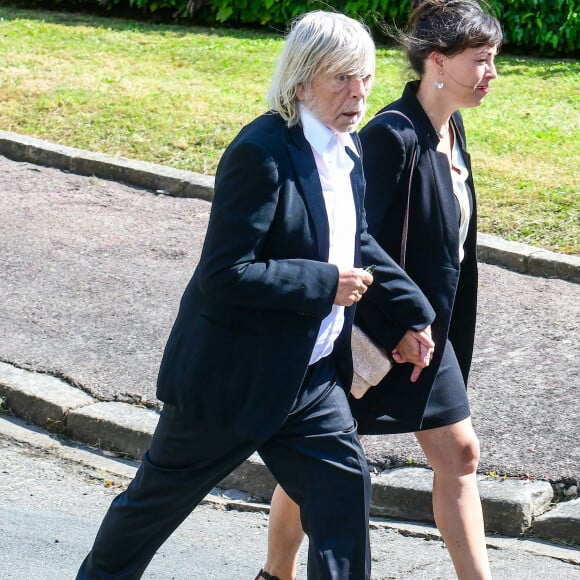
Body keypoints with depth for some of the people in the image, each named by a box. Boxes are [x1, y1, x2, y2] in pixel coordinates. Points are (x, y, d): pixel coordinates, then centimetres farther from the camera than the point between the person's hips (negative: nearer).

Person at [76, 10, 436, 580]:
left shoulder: (347, 148, 4)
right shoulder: (261, 153, -23)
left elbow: (357, 243, 20)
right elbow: (225, 273, -27)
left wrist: (412, 310, 14)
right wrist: (324, 283, -23)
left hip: (310, 374, 7)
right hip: (231, 374, -7)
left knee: (344, 490, 2)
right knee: (157, 499, 13)